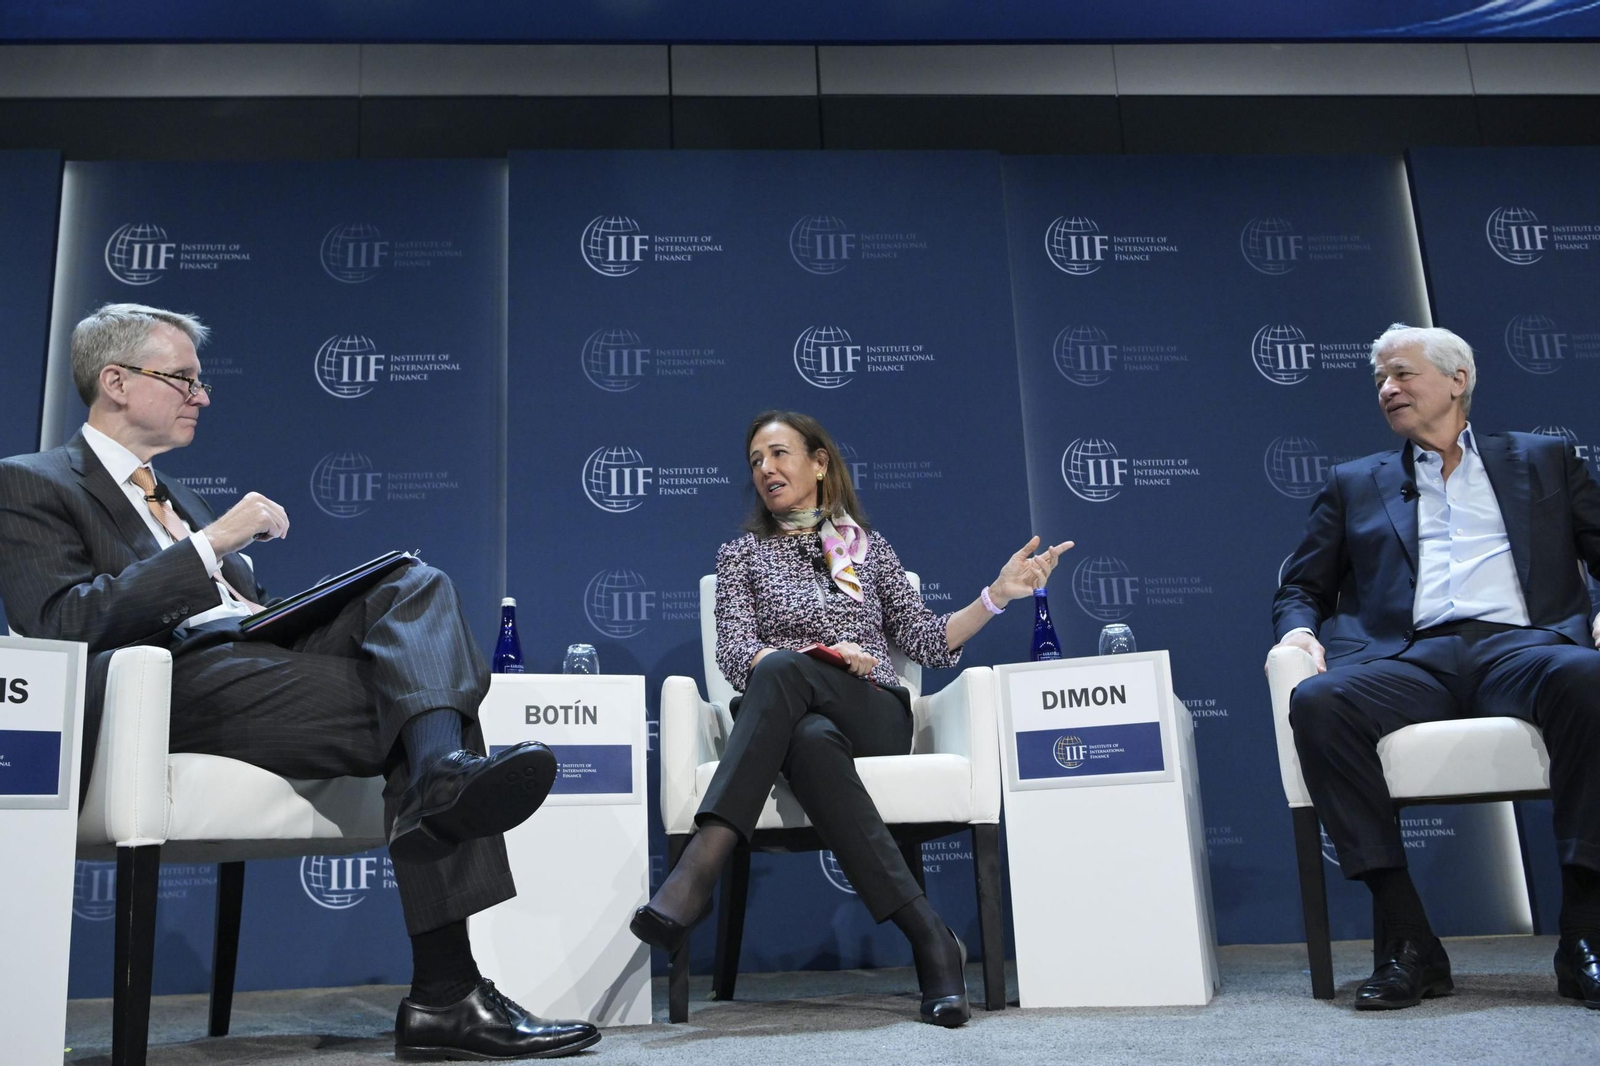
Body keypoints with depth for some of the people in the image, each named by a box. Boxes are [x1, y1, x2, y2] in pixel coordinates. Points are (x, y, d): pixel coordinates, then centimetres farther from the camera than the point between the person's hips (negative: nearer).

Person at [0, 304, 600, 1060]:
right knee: (421, 689, -23)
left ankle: (445, 769, -41)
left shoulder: (180, 502, 33)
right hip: (176, 685, -7)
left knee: (416, 586, -18)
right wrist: (210, 545, -12)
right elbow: (62, 624, -9)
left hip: (255, 658, 7)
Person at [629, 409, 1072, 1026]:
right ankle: (928, 939, -47)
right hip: (789, 718, 1)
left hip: (873, 717, 0)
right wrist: (823, 653, -13)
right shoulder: (742, 556, 20)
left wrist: (997, 595, 6)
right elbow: (734, 653, 4)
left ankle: (698, 873, -50)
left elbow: (926, 641, 19)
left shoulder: (869, 547, 23)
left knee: (780, 669, -37)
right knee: (811, 740, -41)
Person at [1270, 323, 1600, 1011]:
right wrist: (1299, 628, 0)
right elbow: (1301, 586, 23)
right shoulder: (1355, 484, 27)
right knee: (1317, 702, -33)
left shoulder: (1542, 460, 25)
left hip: (1520, 644, -1)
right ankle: (1409, 942, -28)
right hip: (1412, 661, 1)